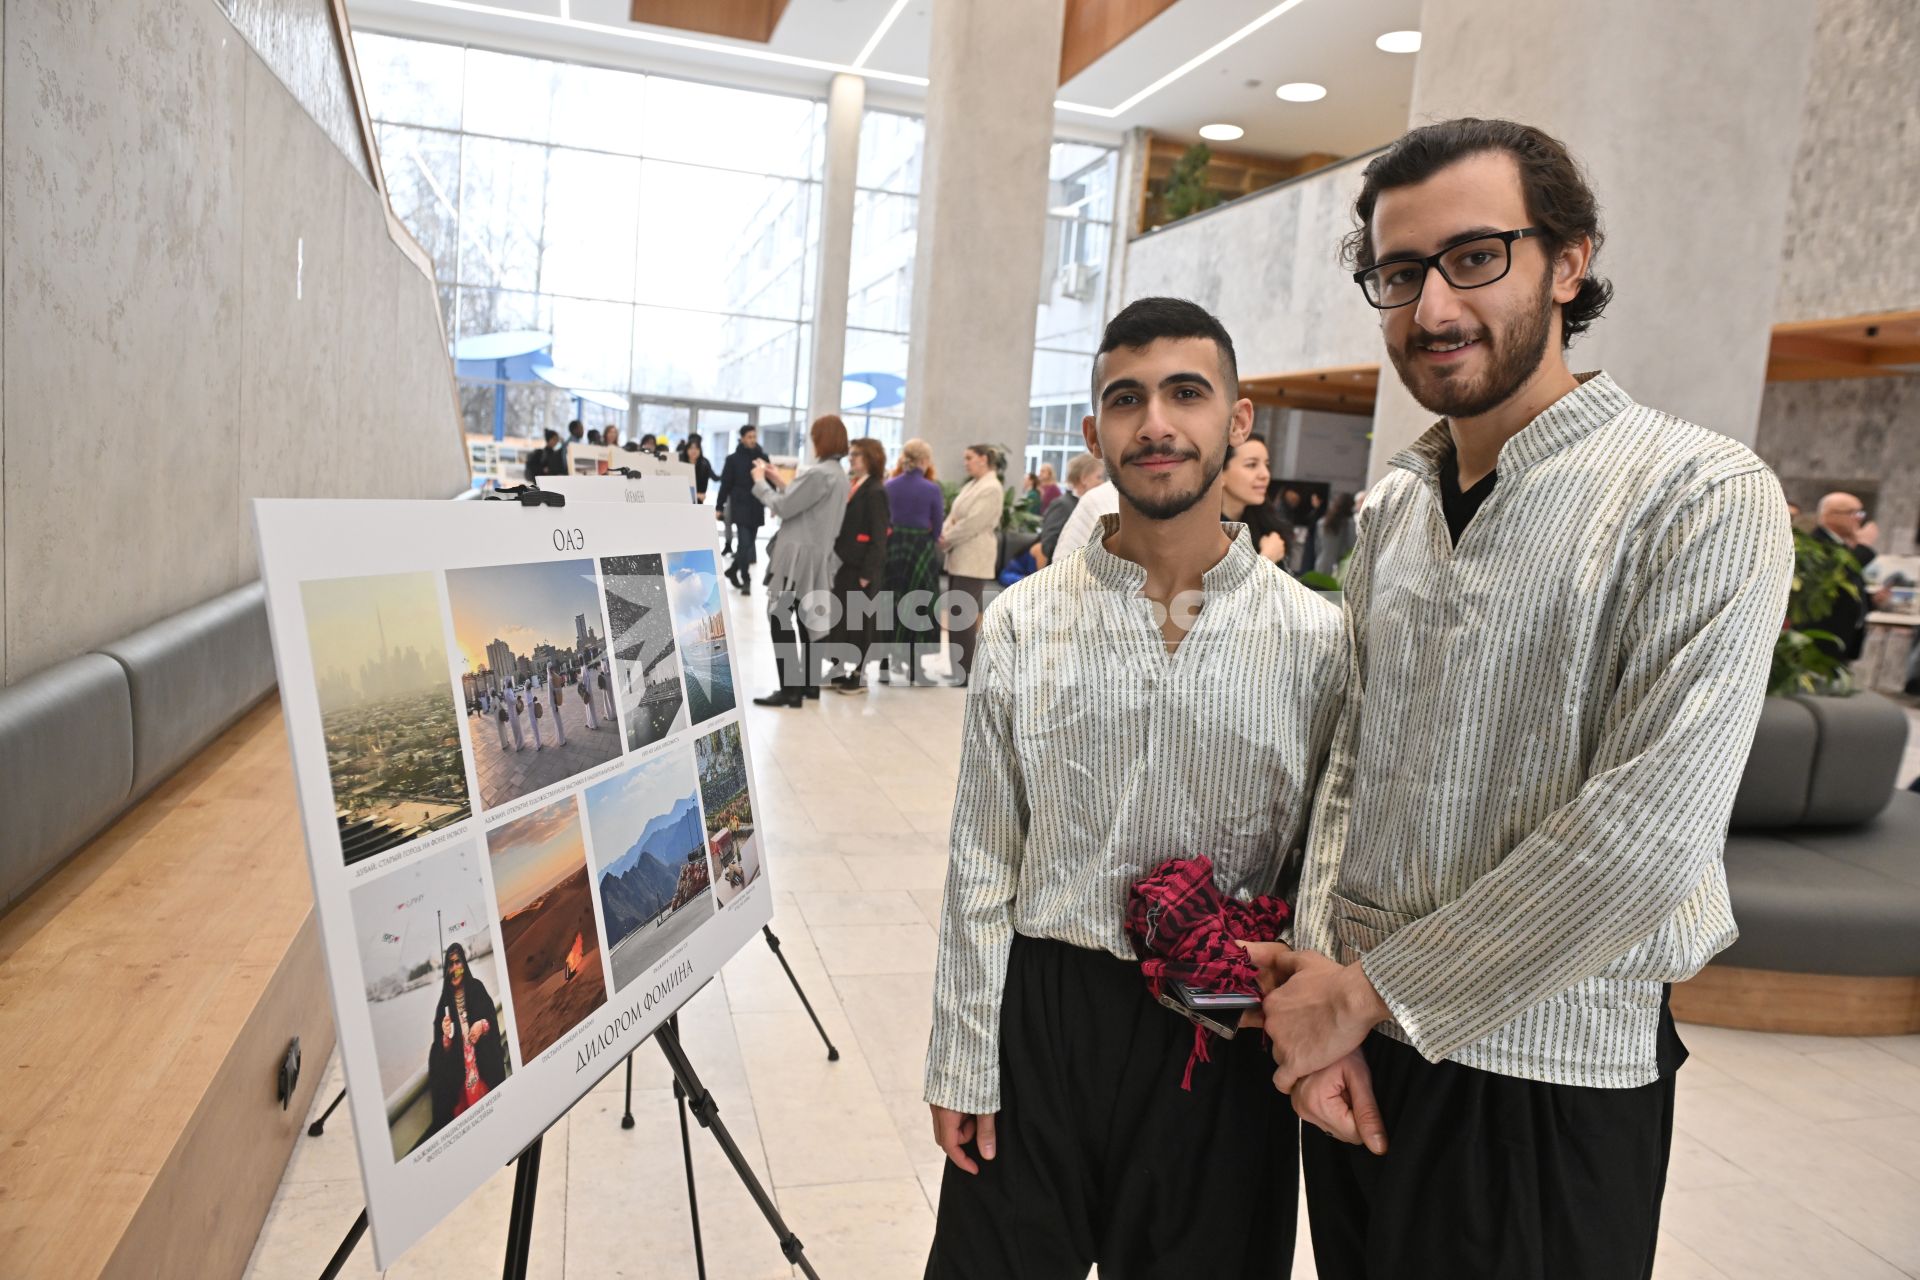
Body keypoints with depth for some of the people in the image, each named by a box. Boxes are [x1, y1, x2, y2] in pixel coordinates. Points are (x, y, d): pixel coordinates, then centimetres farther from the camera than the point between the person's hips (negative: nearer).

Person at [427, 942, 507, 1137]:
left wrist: (482, 1026, -14)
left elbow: (493, 1018, 5)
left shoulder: (477, 988, 2)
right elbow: (441, 1051, 4)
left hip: (484, 1067, 0)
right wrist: (446, 1037, -16)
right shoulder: (444, 1003, 2)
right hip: (459, 1075, 0)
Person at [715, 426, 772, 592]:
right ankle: (745, 580, -5)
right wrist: (719, 507, -3)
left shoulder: (763, 457, 8)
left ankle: (732, 570, 29)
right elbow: (725, 484, -1)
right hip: (740, 507, -4)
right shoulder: (733, 459, -1)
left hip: (757, 508, 4)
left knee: (749, 543, 10)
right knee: (744, 543, -10)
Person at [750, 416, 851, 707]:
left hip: (799, 555, -10)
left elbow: (783, 508, -15)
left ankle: (790, 689, -8)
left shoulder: (818, 473, -18)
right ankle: (810, 683, 21)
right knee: (808, 618, 15)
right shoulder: (839, 474, 14)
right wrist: (778, 481, 15)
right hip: (818, 554, 10)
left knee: (780, 618, -6)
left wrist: (761, 482, -1)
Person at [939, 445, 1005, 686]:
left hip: (973, 560, -9)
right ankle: (960, 668, 16)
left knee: (963, 615, -8)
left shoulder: (991, 488, -11)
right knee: (958, 614, 10)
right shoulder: (971, 485, 17)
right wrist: (943, 535, -4)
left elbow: (972, 523, -18)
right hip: (959, 558, 9)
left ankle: (965, 672, -2)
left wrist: (946, 540, -10)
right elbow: (954, 516, 14)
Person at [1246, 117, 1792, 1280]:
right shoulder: (1397, 505, 7)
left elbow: (1649, 828, -22)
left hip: (1546, 1075, -5)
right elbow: (1354, 757, 7)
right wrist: (1320, 975, -6)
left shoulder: (1703, 499, -14)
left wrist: (1372, 990, -16)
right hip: (1360, 1048, 6)